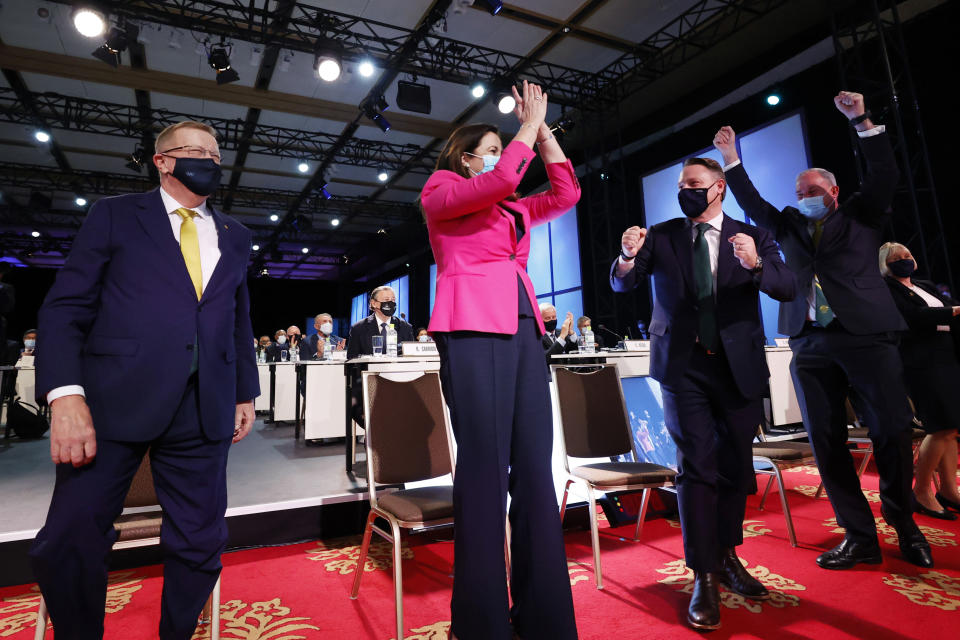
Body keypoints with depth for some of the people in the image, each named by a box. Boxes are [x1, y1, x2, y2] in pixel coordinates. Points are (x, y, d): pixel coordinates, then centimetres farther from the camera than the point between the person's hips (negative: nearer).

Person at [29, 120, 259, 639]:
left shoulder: (234, 237, 17)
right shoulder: (115, 214, 7)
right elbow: (65, 306, 0)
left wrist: (245, 392, 15)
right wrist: (65, 394, -12)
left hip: (204, 411, 3)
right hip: (115, 401, -2)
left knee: (199, 545, 8)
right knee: (68, 541, 1)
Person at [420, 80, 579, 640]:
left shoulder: (512, 209, 27)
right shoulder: (441, 191, 10)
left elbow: (566, 194, 22)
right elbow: (500, 181, -6)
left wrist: (542, 130, 21)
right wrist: (529, 125, 8)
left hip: (524, 330, 7)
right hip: (473, 327, -6)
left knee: (534, 468, 3)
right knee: (484, 467, -8)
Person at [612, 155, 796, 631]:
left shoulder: (752, 237, 5)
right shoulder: (661, 236, 4)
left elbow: (787, 289, -6)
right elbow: (622, 285, -5)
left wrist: (755, 264, -26)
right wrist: (627, 257, -26)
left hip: (739, 366, 2)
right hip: (684, 365, -2)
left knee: (735, 466, 11)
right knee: (697, 467, -4)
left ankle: (727, 558, 32)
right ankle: (704, 577, 7)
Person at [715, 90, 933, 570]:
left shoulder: (860, 215, 13)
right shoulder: (788, 225, 20)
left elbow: (885, 174, 2)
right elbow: (752, 203, 19)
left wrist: (861, 121, -4)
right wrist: (731, 159, 15)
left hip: (867, 336, -2)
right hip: (810, 343, 3)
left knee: (891, 432, 0)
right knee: (826, 440, 1)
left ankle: (903, 523, 24)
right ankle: (858, 535, 11)